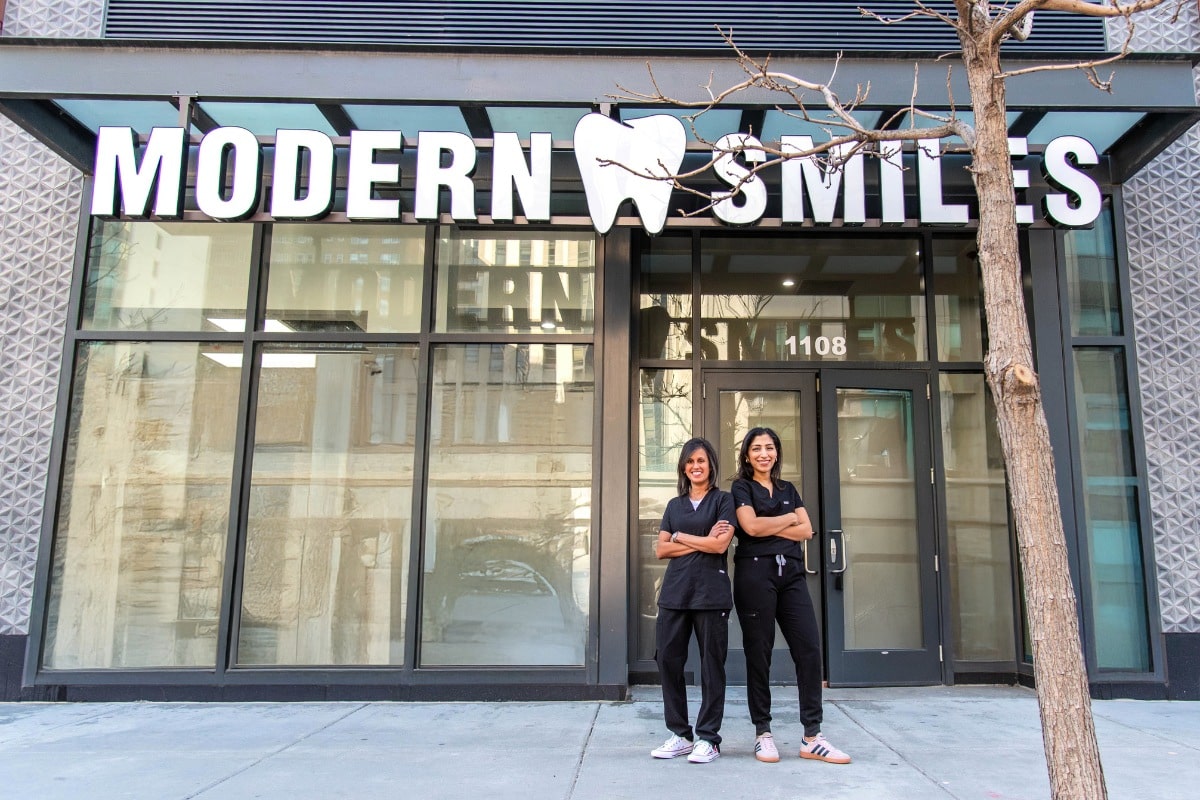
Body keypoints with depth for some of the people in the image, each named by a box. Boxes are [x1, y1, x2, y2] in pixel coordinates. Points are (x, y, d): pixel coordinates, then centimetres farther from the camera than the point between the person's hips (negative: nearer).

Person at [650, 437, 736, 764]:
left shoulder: (723, 500, 5)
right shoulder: (674, 505, 17)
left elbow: (721, 544, -9)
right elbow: (661, 549, 6)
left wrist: (680, 537, 0)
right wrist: (703, 541, -4)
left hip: (711, 593, -4)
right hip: (675, 593, 4)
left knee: (712, 665, 0)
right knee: (668, 660, 2)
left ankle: (708, 738, 12)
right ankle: (680, 734, 16)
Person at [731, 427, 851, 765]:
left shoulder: (789, 490, 19)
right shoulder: (741, 487, 6)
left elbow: (806, 530, 6)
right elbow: (751, 526, -11)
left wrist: (769, 528, -6)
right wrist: (789, 519, 2)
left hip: (791, 573, 5)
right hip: (755, 573, -4)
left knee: (809, 648, -3)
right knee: (759, 652, 0)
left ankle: (812, 737, 3)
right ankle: (763, 733, 10)